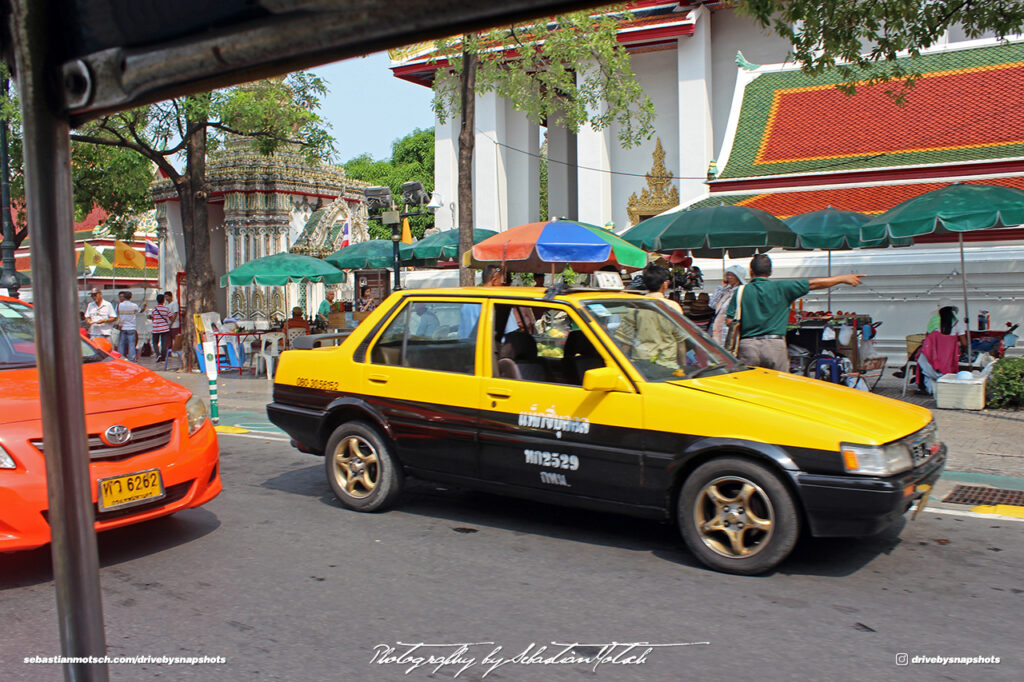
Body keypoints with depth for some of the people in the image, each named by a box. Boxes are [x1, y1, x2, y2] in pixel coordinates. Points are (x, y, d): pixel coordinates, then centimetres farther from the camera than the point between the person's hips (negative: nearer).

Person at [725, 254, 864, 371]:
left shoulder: (741, 291, 2)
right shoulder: (781, 288, 1)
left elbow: (730, 321, -1)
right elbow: (813, 284, 7)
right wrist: (843, 278, 16)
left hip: (748, 346, 0)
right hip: (775, 345, 0)